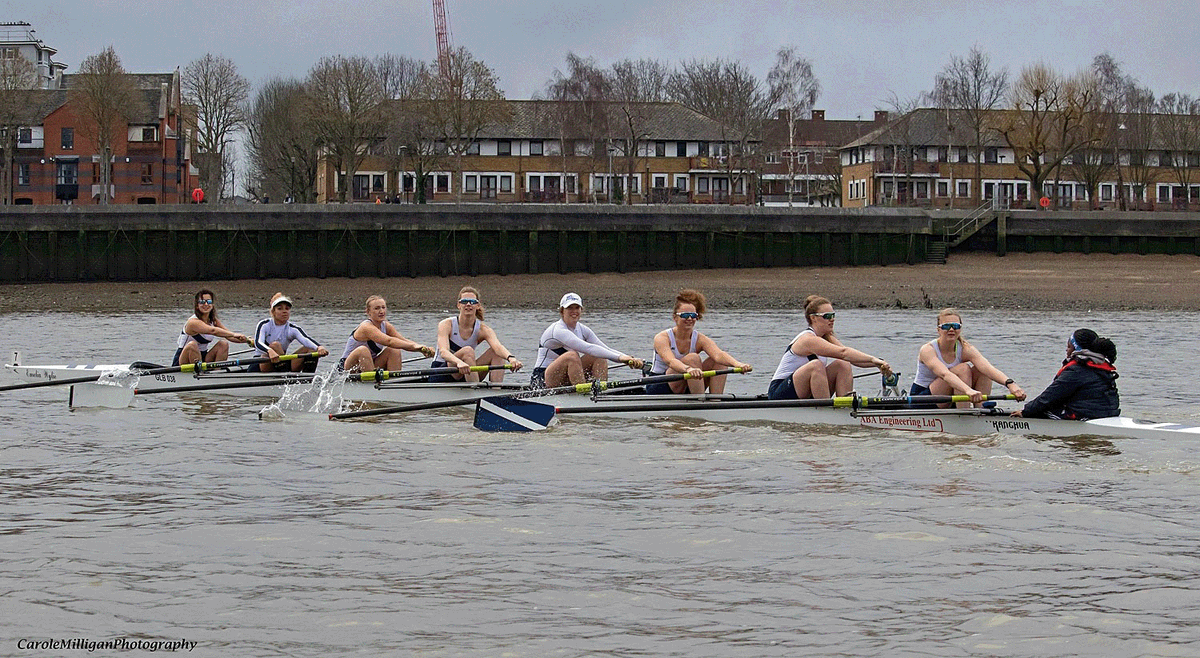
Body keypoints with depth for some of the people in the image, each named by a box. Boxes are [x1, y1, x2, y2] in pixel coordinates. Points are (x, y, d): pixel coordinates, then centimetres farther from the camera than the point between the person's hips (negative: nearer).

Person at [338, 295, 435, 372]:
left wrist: (422, 348, -29)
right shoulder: (366, 327, -24)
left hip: (370, 367, 7)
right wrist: (414, 346, -46)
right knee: (363, 350, -36)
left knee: (395, 351, -12)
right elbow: (388, 341, -38)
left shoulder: (386, 326, 1)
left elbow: (404, 341, -9)